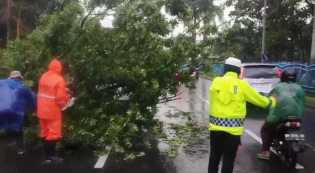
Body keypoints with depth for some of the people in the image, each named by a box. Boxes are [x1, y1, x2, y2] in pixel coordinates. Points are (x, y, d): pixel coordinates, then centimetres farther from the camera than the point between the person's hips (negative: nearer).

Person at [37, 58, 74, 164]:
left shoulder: (43, 77, 5)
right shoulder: (59, 79, -18)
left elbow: (42, 92, 14)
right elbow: (60, 97, -20)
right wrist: (65, 103, 0)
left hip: (42, 109, 7)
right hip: (53, 110, -7)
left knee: (45, 133, 15)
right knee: (53, 133, 2)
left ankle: (48, 155, 25)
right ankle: (51, 156, 4)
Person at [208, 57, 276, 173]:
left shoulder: (216, 82, 2)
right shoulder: (242, 85, -4)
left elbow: (213, 100, 5)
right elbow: (258, 99, 7)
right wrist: (270, 101, 26)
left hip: (216, 126, 3)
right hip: (233, 128, -2)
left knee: (214, 157, 15)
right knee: (228, 159, 8)